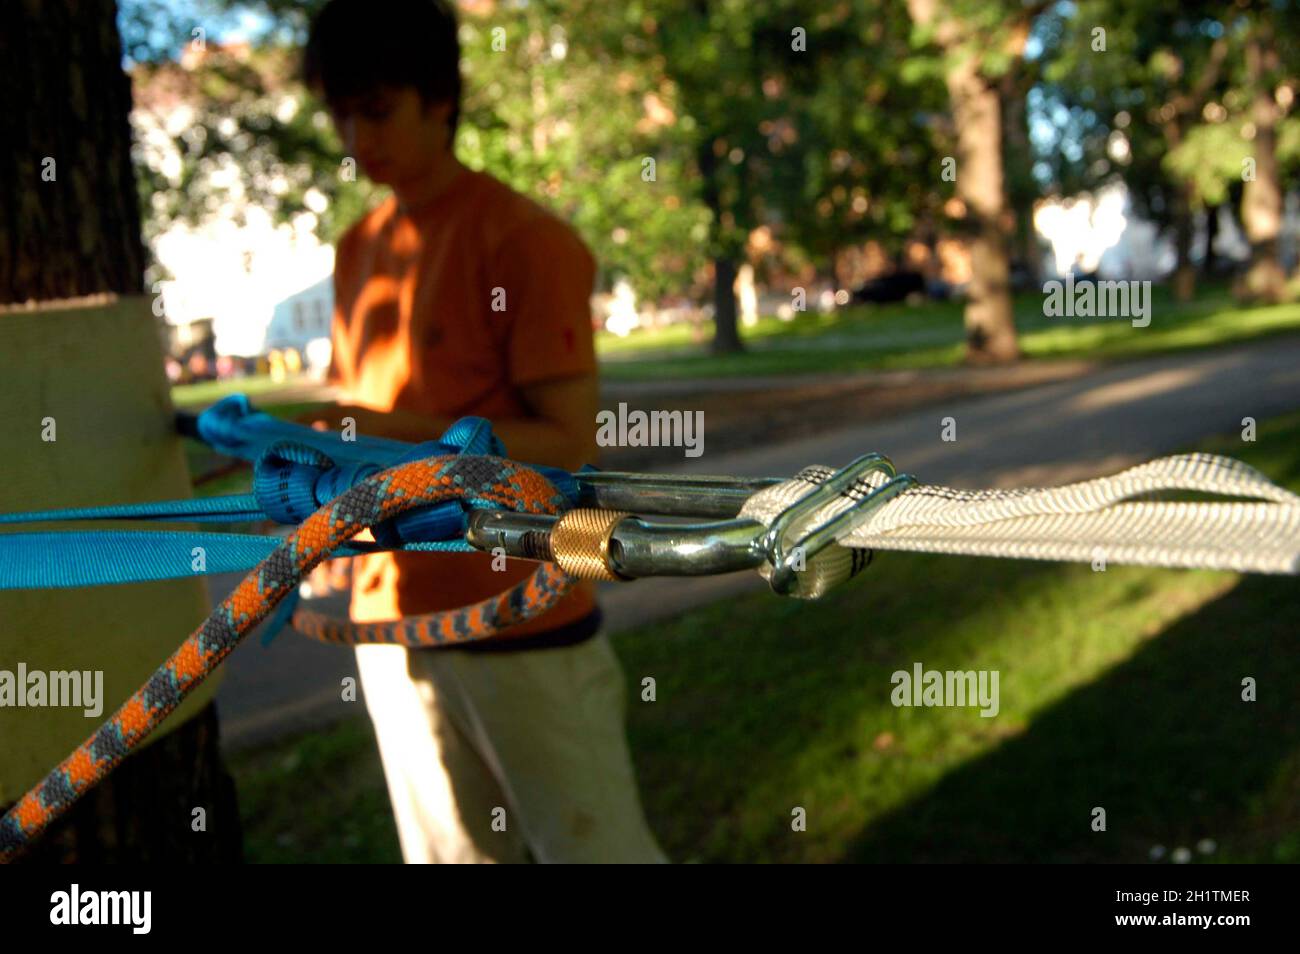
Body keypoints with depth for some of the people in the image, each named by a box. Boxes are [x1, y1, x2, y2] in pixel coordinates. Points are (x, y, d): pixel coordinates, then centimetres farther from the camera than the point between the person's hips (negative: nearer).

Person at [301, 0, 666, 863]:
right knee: (456, 854, 16)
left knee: (593, 848, 3)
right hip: (392, 621, 7)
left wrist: (410, 435, -24)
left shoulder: (525, 239, -11)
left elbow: (569, 446, -14)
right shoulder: (359, 249, 9)